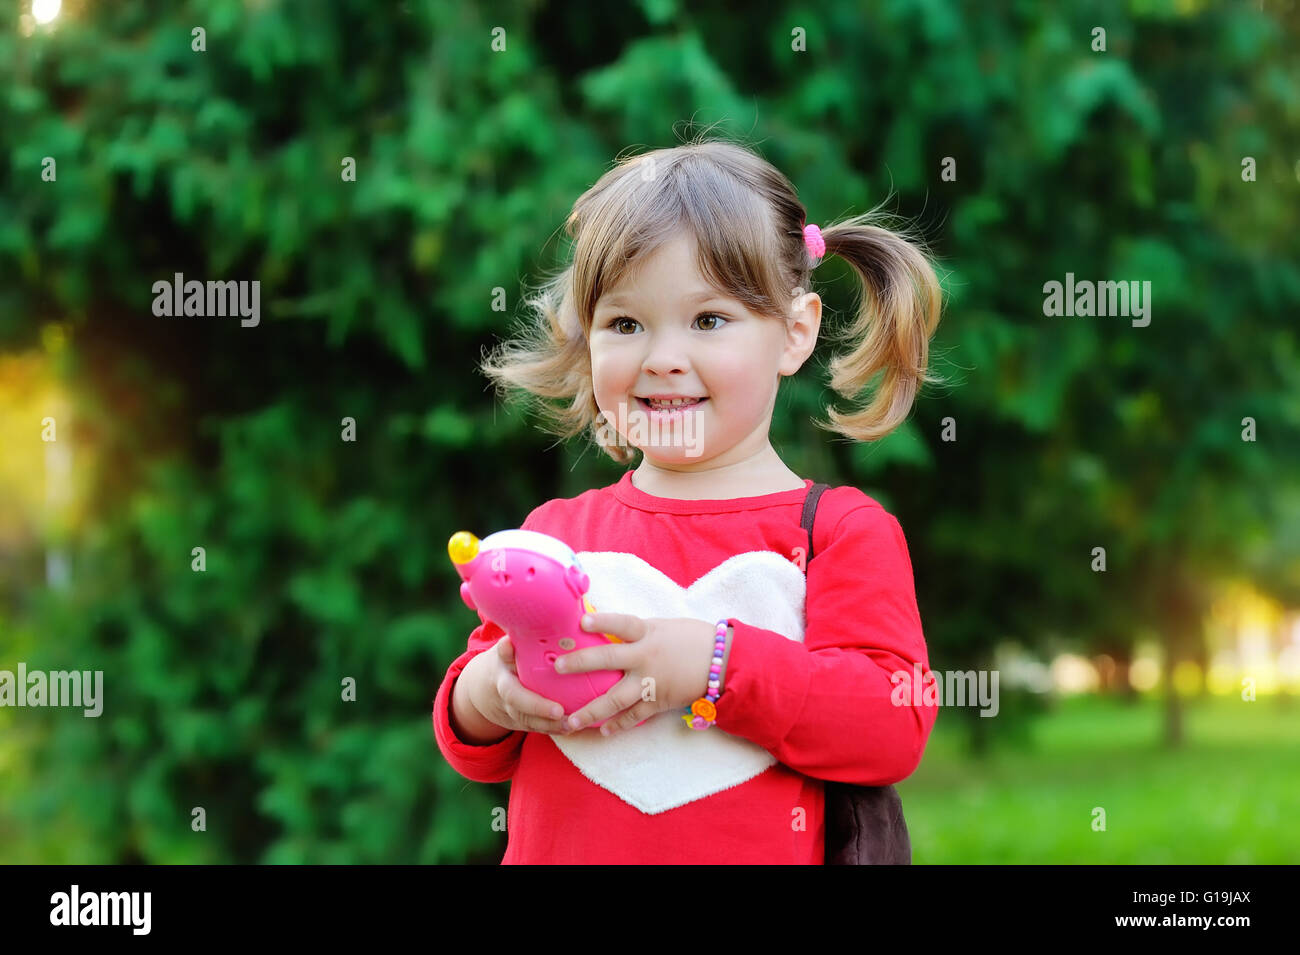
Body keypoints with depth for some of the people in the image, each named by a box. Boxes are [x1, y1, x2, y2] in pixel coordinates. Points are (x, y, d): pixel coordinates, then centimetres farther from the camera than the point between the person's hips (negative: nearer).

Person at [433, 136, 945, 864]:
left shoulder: (843, 531, -4)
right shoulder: (556, 531, 4)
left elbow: (896, 729, -16)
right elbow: (471, 752, 10)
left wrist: (716, 664, -24)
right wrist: (481, 696, -12)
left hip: (751, 852, -1)